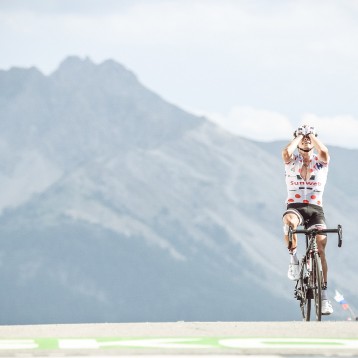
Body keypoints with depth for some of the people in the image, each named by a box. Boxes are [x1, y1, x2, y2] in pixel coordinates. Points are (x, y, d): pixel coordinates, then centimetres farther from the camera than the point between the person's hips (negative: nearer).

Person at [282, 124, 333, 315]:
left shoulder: (321, 161, 9)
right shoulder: (292, 161, 10)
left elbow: (324, 152, -17)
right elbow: (286, 151, -16)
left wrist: (312, 136, 0)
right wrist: (299, 136, 1)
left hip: (315, 209, 1)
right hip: (294, 206, -1)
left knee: (320, 248, -15)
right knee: (289, 221, -39)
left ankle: (323, 295, -13)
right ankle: (294, 259, -19)